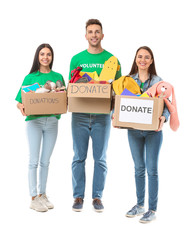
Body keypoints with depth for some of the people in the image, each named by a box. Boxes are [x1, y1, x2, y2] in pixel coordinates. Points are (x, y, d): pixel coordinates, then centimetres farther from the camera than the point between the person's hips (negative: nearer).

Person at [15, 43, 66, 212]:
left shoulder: (58, 77, 9)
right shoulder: (30, 77, 3)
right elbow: (20, 102, 2)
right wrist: (22, 108, -20)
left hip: (52, 121, 2)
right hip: (34, 121, -2)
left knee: (45, 161, 9)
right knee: (34, 160, -2)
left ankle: (43, 195, 19)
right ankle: (34, 198, 4)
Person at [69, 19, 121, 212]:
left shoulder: (111, 59, 5)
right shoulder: (77, 59, 7)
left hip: (102, 115, 0)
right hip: (80, 114, 1)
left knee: (100, 158, 5)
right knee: (79, 157, 5)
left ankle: (97, 196, 15)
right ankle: (78, 196, 15)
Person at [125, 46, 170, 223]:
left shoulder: (158, 81, -1)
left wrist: (163, 117, -23)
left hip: (153, 130, -3)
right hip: (134, 129, 3)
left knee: (152, 169, 0)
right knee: (139, 168, 12)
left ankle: (153, 209, 8)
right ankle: (140, 205, 25)